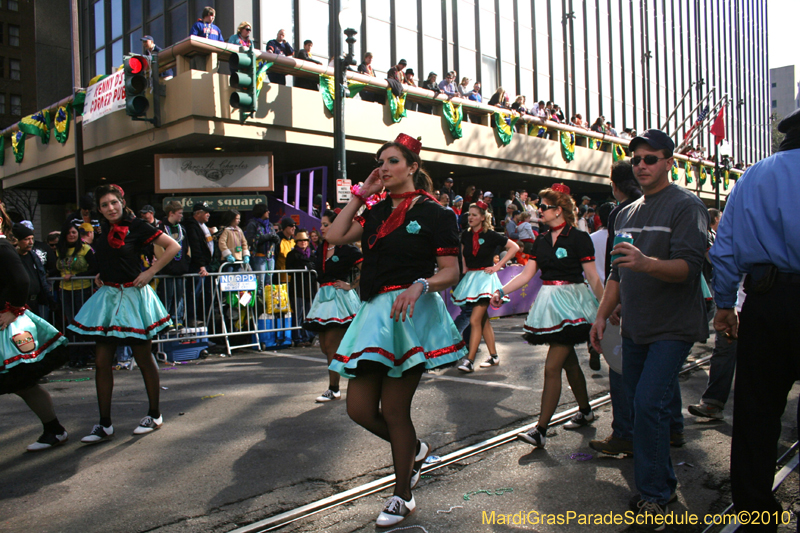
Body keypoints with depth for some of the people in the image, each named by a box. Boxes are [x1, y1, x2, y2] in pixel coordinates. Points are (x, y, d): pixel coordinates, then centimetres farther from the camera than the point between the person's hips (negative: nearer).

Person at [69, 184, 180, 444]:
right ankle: (104, 425, 11)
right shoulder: (104, 229, 11)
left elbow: (173, 246, -12)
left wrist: (150, 272, -14)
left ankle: (154, 415, 19)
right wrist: (100, 275, 14)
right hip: (107, 295, 7)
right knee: (102, 362, 3)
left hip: (133, 295, -6)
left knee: (144, 359, 4)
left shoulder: (136, 226, -8)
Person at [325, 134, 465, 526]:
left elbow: (451, 272, -6)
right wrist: (360, 194, 11)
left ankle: (402, 497, 23)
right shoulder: (377, 212, 17)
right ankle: (415, 450, 34)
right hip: (374, 312, 7)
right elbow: (335, 235, 8)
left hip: (411, 313, -6)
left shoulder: (432, 212, -2)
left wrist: (421, 284, -25)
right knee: (360, 408, 5)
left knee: (394, 410, 1)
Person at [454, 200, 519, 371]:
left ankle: (469, 360, -14)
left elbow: (514, 247, -5)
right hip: (470, 278, 7)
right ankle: (494, 356, 21)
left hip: (485, 278, -6)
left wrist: (498, 265, -8)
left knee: (475, 320, -14)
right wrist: (464, 267, 11)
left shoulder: (490, 235, -9)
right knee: (484, 320, 12)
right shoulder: (466, 235, 5)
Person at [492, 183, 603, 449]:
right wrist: (501, 291, -3)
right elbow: (526, 274, 8)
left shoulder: (578, 238, -8)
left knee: (552, 367, -10)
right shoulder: (541, 241, 10)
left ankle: (541, 430, -5)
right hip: (548, 302, 7)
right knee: (569, 362, 19)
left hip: (570, 302, -7)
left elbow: (593, 278, -7)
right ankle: (585, 411, 37)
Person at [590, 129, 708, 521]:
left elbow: (689, 266, -19)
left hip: (673, 327, -7)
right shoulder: (626, 214, 15)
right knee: (640, 404, 10)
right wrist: (602, 315, 11)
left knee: (649, 404, -13)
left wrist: (647, 263, -37)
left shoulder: (687, 206, -7)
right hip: (635, 327, 7)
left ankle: (655, 494, 2)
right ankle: (664, 482, 26)